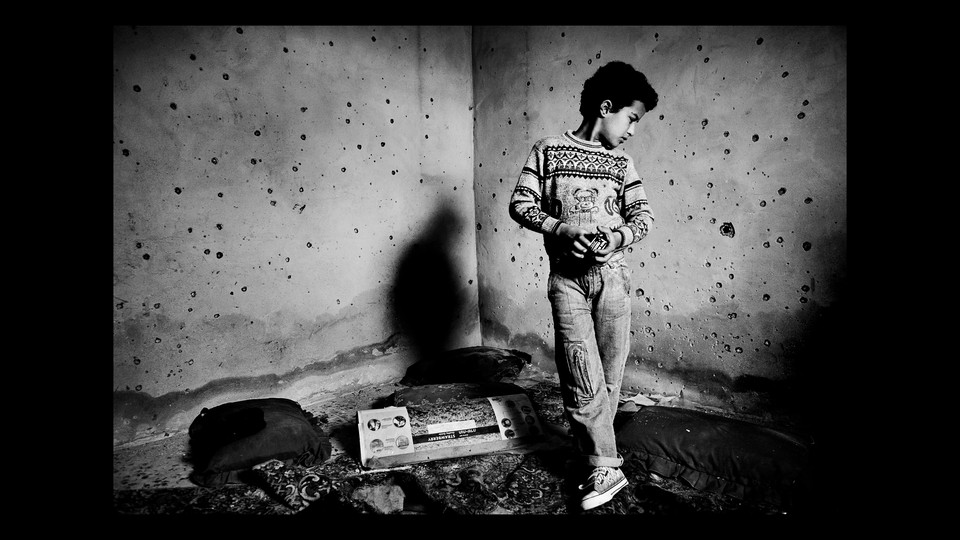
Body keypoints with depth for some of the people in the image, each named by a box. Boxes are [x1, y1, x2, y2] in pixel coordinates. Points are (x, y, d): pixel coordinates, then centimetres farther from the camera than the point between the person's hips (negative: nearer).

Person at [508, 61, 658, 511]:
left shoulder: (620, 164, 11)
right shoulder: (547, 151, 3)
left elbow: (642, 214, 7)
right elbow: (520, 204, -1)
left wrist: (619, 236, -14)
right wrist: (560, 229, -16)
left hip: (611, 274, 3)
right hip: (567, 276, -3)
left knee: (609, 376, 7)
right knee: (584, 377, -6)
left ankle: (590, 452, 26)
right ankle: (605, 467, 6)